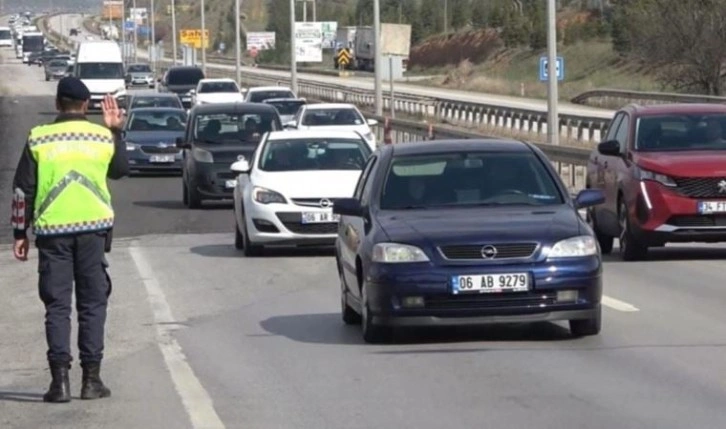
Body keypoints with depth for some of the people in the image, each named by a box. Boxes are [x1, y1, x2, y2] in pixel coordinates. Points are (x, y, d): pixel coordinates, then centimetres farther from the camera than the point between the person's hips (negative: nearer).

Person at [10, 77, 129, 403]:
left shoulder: (39, 139, -2)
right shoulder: (102, 137, 2)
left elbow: (22, 189, -1)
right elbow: (120, 170, 21)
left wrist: (20, 233, 7)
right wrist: (115, 132, 26)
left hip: (52, 230, -1)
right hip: (93, 229, 1)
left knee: (57, 306, 4)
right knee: (93, 303, 8)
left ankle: (60, 380, -4)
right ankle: (91, 379, 5)